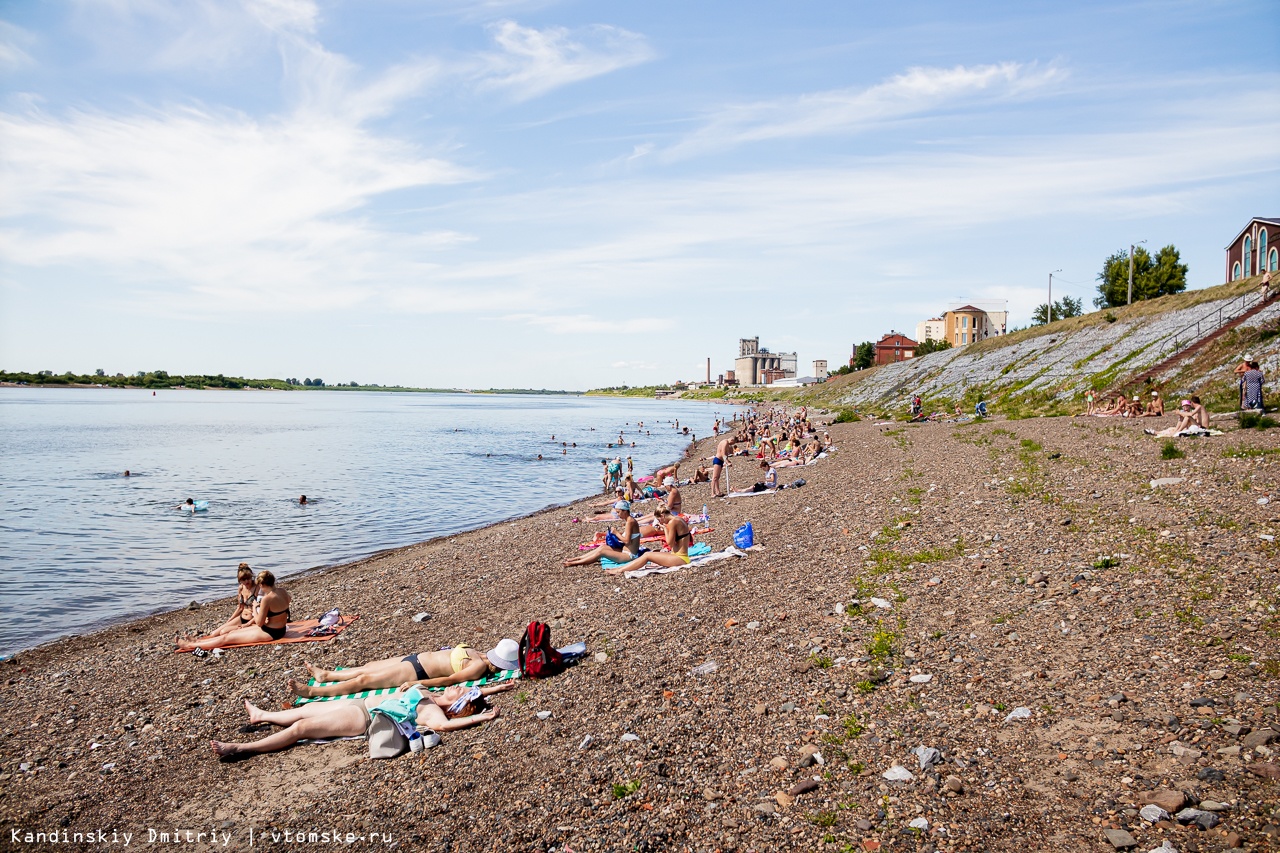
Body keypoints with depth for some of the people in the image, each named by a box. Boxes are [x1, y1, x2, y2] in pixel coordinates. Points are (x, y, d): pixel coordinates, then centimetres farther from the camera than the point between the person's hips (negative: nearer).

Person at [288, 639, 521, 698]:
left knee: (363, 680, -2)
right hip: (417, 658, 8)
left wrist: (416, 683, -29)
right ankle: (325, 675, 42)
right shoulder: (477, 655, 1)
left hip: (416, 670, -8)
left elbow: (449, 679, -28)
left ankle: (311, 691, 10)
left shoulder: (478, 667, -23)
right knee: (366, 668, 21)